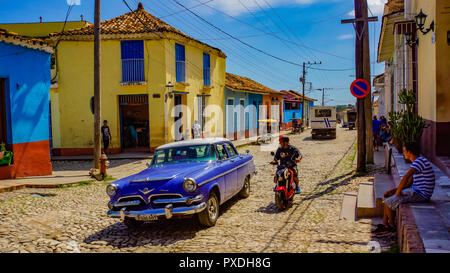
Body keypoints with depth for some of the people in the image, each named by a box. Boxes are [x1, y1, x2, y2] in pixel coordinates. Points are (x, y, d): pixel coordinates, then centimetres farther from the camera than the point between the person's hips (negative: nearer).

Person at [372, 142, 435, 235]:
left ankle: (391, 225, 7)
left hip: (421, 194, -10)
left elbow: (405, 178, -29)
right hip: (415, 191, 10)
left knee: (389, 202, -16)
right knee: (387, 196, 10)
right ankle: (384, 225, 8)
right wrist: (393, 190, 5)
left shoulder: (420, 161, -20)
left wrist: (398, 192, -19)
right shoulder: (417, 162, 14)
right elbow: (409, 183, 15)